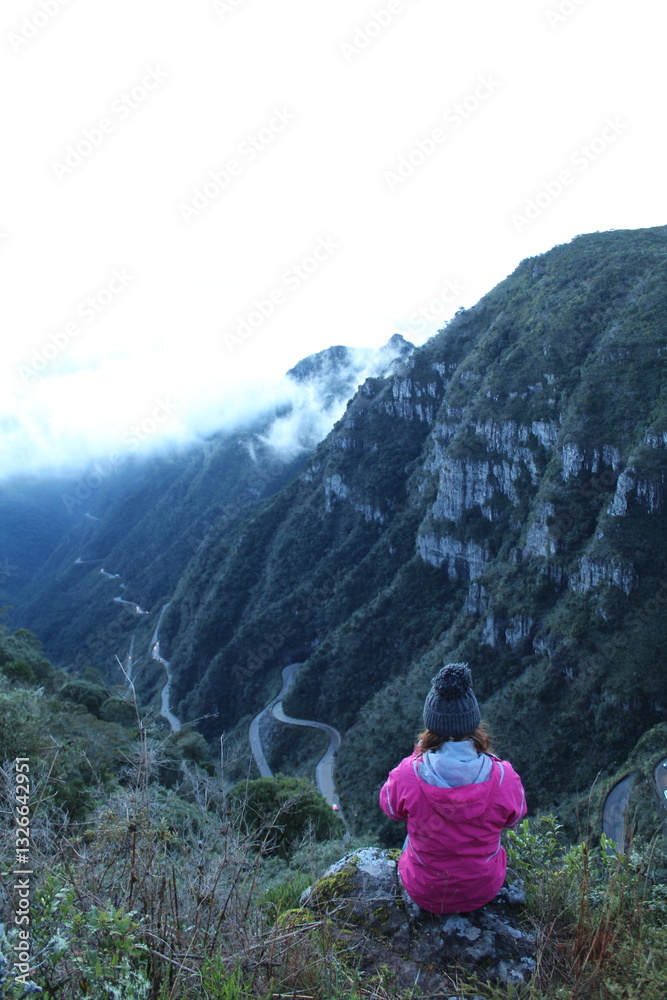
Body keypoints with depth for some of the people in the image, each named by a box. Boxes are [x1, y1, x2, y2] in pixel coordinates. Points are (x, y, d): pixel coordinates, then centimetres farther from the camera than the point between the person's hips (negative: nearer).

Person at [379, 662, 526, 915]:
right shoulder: (503, 777, -26)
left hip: (424, 894, -1)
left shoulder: (408, 775, -29)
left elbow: (390, 807, -6)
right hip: (484, 891, 1)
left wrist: (419, 756, -2)